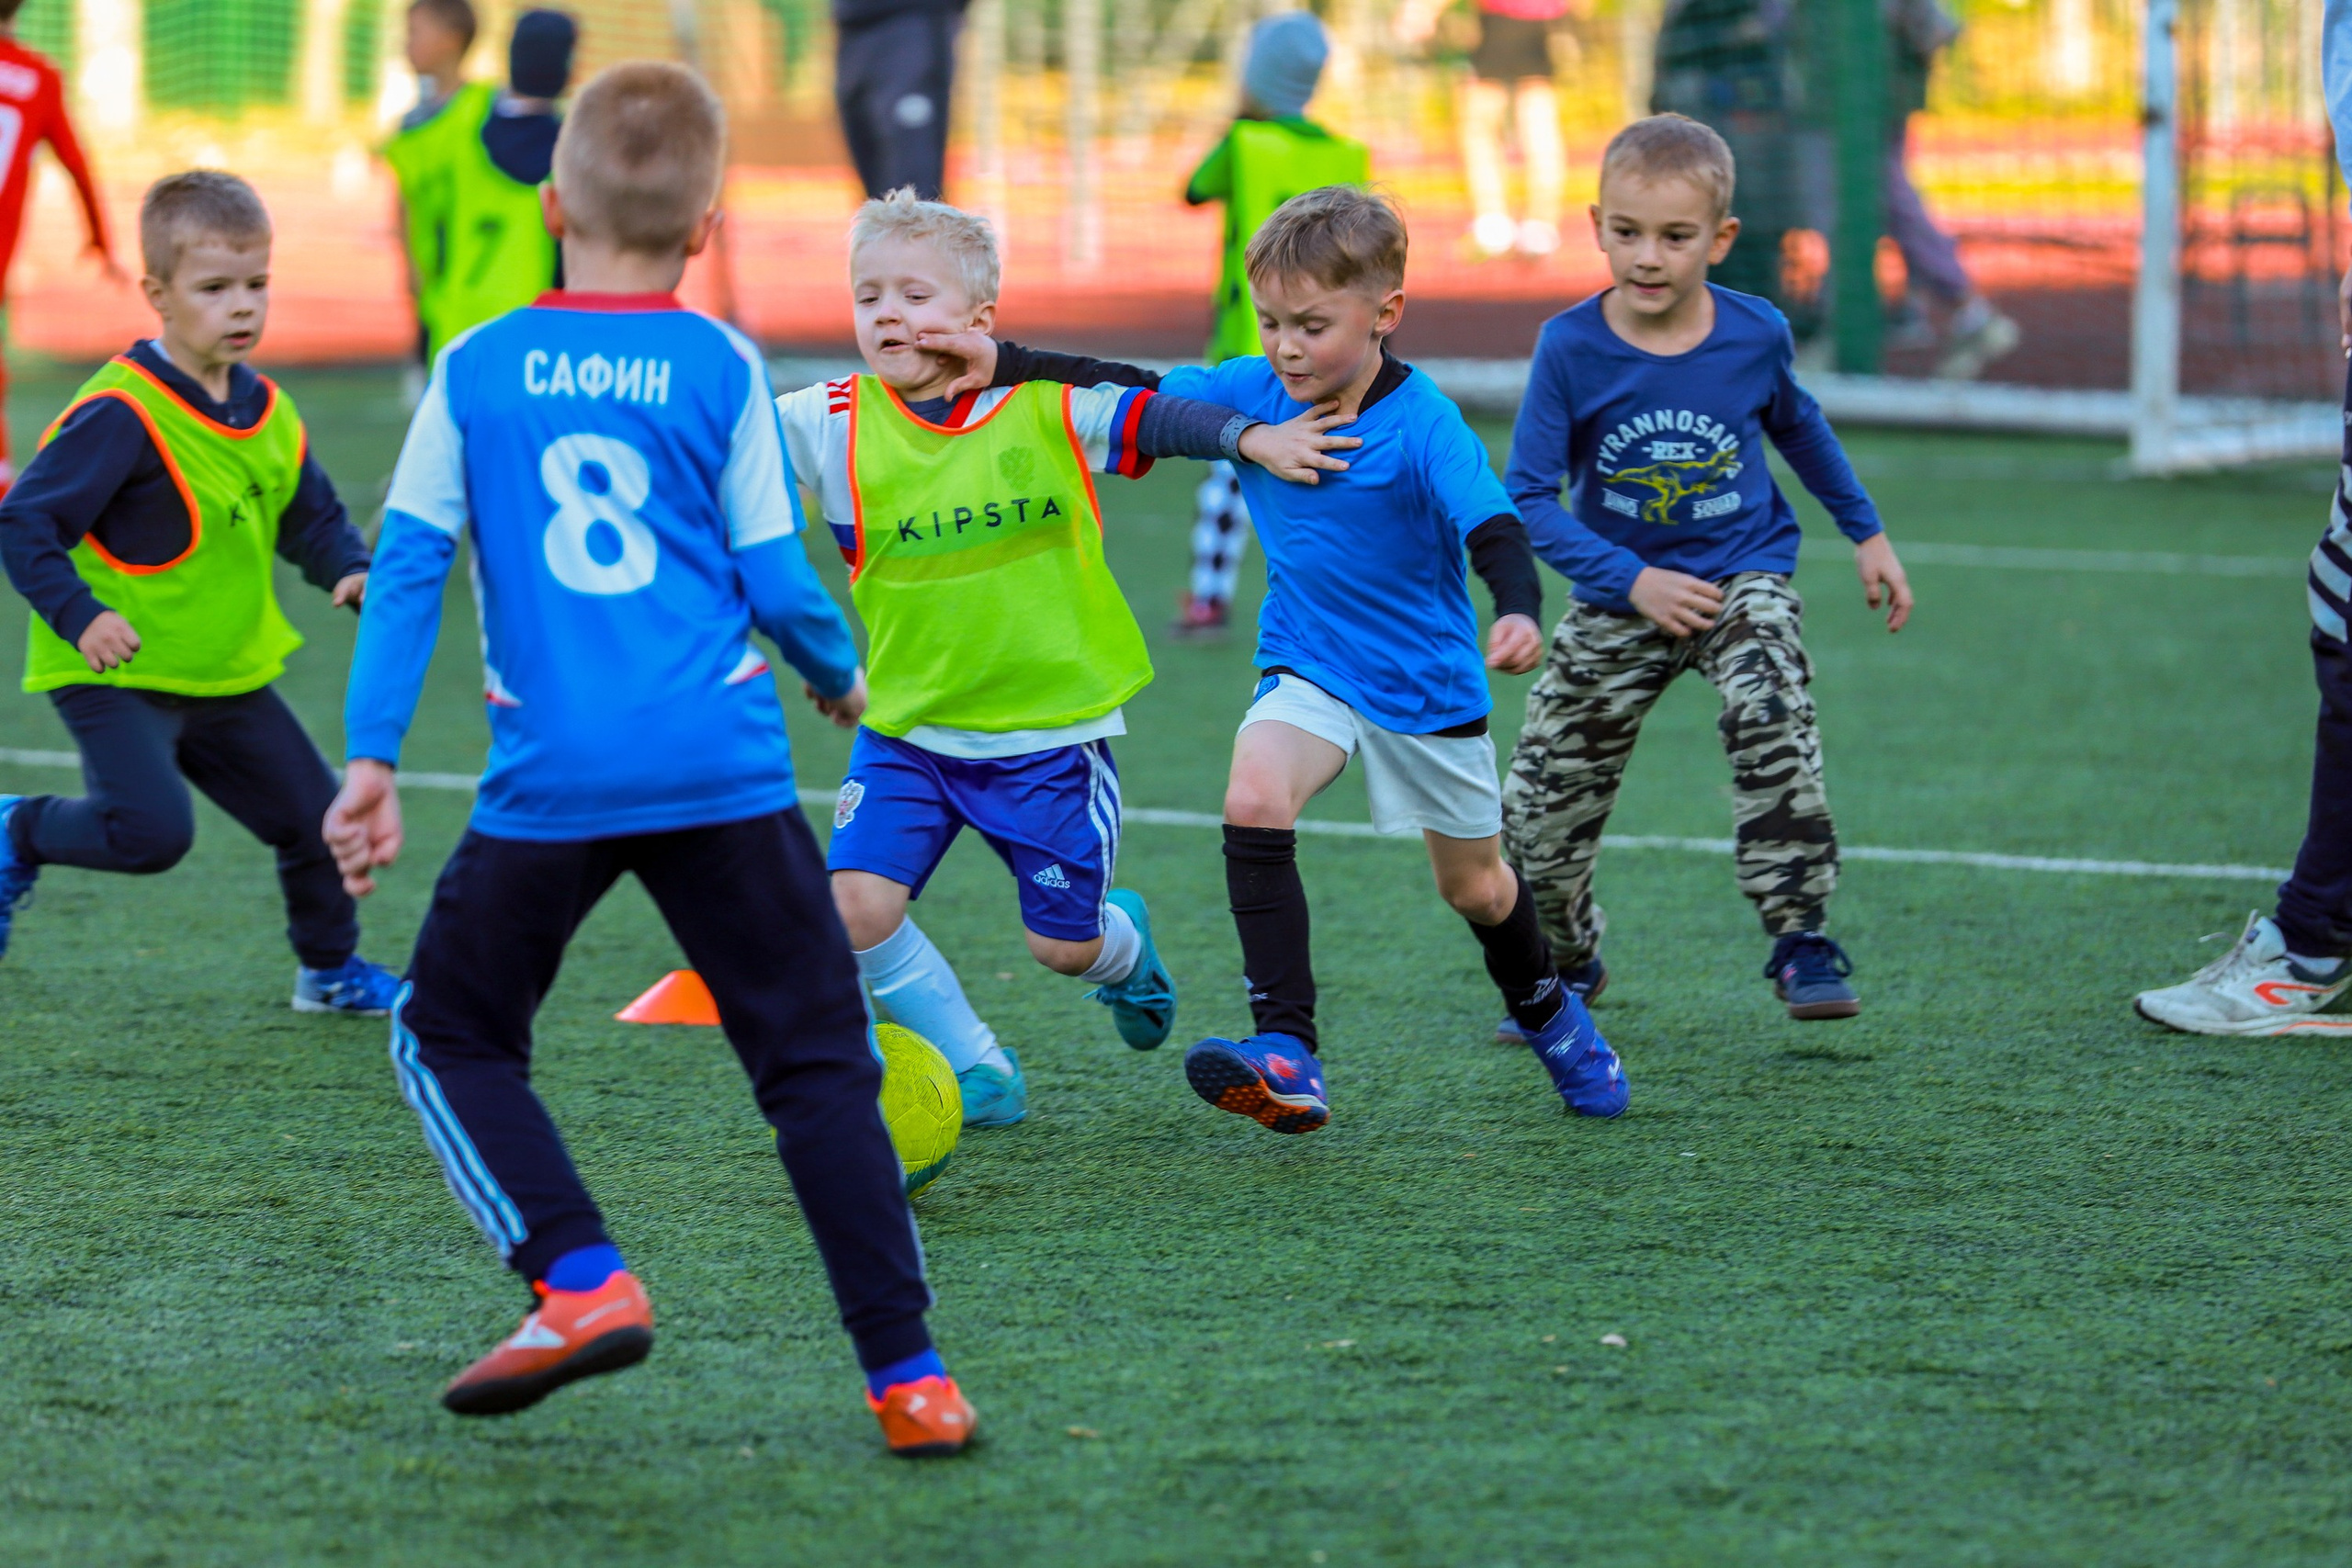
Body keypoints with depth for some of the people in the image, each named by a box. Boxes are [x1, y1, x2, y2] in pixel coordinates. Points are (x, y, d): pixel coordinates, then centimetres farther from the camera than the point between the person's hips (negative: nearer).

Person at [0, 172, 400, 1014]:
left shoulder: (266, 410, 4)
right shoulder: (121, 413, -21)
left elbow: (310, 515, 18)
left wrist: (348, 570, -3)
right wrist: (79, 617, -31)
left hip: (227, 676, 7)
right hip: (115, 674, -7)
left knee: (315, 819, 10)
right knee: (152, 827, -25)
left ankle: (330, 968, 35)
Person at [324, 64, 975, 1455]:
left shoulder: (477, 372, 4)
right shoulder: (722, 370, 2)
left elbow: (409, 566, 2)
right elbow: (776, 577, 3)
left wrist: (372, 756, 4)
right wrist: (842, 675, 23)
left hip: (550, 778, 0)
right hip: (725, 770, 0)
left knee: (452, 1034, 18)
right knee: (817, 1059, 6)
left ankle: (582, 1278, -1)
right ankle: (907, 1371, 1)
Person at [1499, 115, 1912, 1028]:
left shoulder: (1756, 335, -10)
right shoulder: (1571, 349, -17)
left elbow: (1797, 425, 13)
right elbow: (1527, 497, -14)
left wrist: (1865, 532, 19)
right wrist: (1632, 580, -23)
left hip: (1743, 576, -1)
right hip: (1617, 600, 1)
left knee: (1769, 710, -32)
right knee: (1541, 812, 2)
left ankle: (1800, 941, -23)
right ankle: (1566, 965, 32)